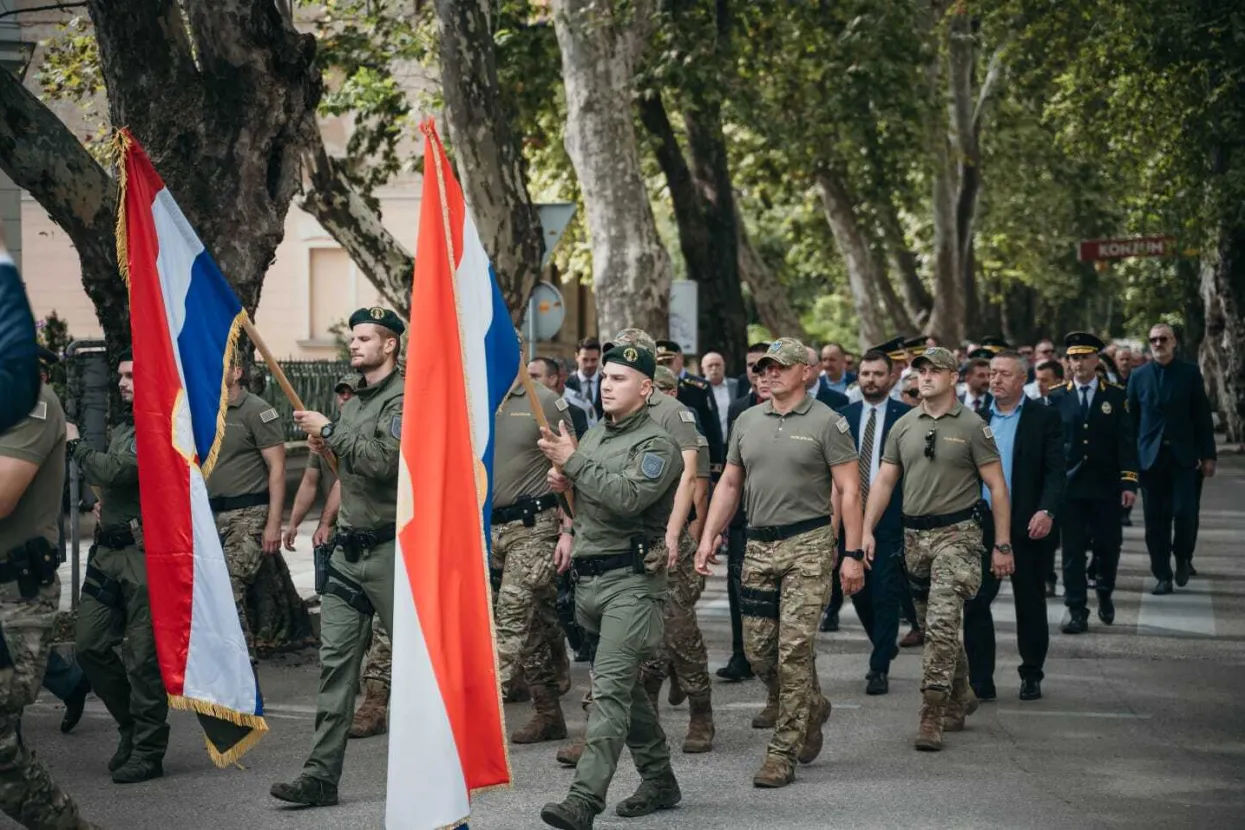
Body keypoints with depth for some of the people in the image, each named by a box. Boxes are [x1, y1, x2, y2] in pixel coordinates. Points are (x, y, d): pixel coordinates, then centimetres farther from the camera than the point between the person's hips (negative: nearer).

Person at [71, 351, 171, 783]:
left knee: (144, 657, -5)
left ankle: (147, 752, 4)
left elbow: (114, 472, -18)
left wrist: (76, 444, -3)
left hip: (146, 553, -9)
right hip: (109, 549, 9)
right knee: (90, 645, 8)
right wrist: (106, 506, 13)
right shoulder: (122, 429, 19)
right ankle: (133, 724, 24)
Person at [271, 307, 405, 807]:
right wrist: (327, 449, 7)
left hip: (390, 548, -8)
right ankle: (321, 775, 1)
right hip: (349, 549, 8)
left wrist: (331, 431, -15)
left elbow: (384, 461, -23)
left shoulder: (403, 400, -9)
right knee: (335, 659, 2)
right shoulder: (353, 403, 17)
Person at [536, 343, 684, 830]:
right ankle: (659, 781, 27)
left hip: (631, 582, -9)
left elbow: (627, 497, -26)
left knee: (610, 685, -16)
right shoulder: (594, 434, 15)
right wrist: (570, 529, 8)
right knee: (625, 685, 15)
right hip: (587, 577, 9)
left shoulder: (657, 445, -9)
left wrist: (573, 461, -18)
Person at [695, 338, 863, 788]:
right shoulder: (747, 421, 12)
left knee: (794, 649, -8)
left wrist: (853, 554, -11)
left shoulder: (826, 422, -3)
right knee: (757, 648, 6)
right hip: (759, 546, 5)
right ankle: (810, 707, 32)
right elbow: (729, 484, 17)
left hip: (808, 545, -5)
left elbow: (848, 490, -5)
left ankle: (783, 753, -3)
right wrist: (708, 538, 9)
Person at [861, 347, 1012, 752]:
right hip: (914, 536, 6)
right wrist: (866, 530, 0)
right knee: (931, 626, 14)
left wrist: (1003, 545, -7)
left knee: (942, 623, -16)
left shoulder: (971, 426, -4)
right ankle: (960, 698, 32)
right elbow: (884, 481, 11)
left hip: (957, 534, -6)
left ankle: (932, 716, -16)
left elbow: (996, 486, -3)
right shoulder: (904, 426, 10)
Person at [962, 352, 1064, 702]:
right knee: (974, 602, -4)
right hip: (982, 526, 2)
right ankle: (980, 681, 2)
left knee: (1030, 604, 9)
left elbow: (1056, 470, -6)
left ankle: (1031, 676, 22)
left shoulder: (1044, 418, 0)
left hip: (1028, 527, -2)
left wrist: (1047, 510, -21)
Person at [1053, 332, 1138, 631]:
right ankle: (1077, 611, 6)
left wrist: (1129, 483, -7)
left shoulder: (1116, 397, 4)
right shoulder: (1057, 399, 4)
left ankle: (1104, 592, 31)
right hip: (1069, 485, 0)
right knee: (1072, 550, 0)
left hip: (1105, 486, 0)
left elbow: (1126, 442, 1)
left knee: (1108, 544, 4)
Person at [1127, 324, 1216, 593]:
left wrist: (1208, 455, -1)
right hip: (1150, 456, 1)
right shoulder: (1139, 376, 5)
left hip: (1183, 456, -1)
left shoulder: (1190, 373, 2)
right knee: (1156, 519, 2)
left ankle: (1183, 556, 18)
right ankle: (1162, 575, 10)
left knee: (1185, 512, -10)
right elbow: (1131, 419, 6)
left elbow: (1203, 416, 2)